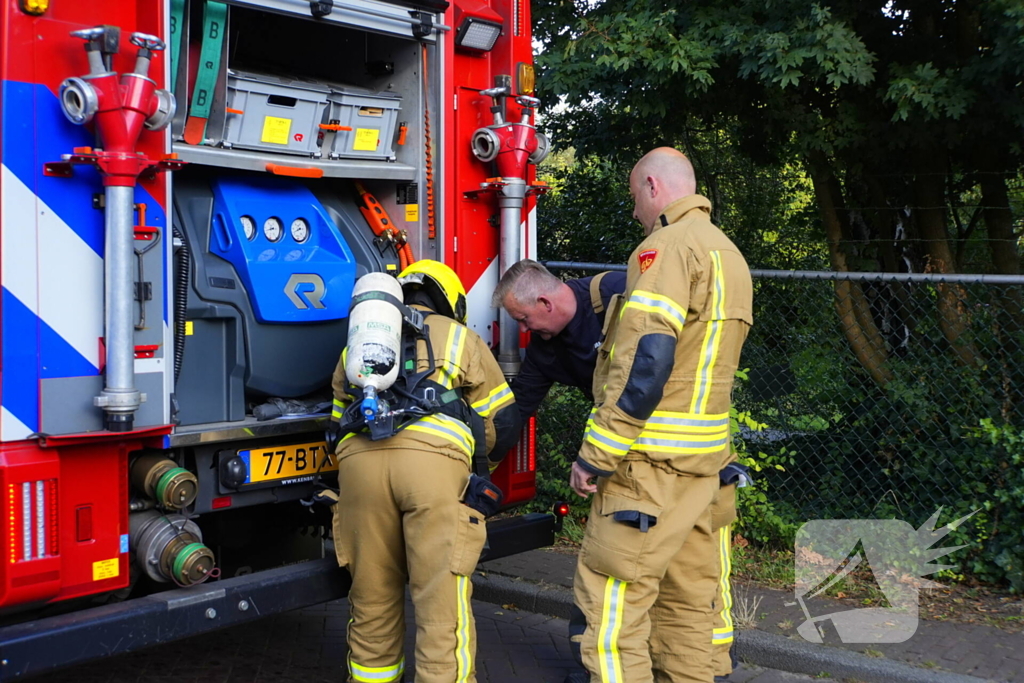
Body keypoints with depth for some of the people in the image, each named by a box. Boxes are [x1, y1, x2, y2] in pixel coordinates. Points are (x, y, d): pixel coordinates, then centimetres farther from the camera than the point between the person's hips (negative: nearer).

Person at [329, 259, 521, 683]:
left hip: (359, 460, 3)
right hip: (434, 459, -3)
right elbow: (503, 423, 25)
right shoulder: (460, 337, 25)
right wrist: (477, 465, 44)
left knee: (373, 601, 14)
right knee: (441, 603, 0)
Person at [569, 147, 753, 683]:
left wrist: (595, 456, -18)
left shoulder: (669, 245, -12)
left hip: (650, 458, -10)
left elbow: (644, 362, -22)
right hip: (701, 458, 10)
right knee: (683, 598, 15)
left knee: (610, 600, -6)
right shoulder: (729, 254, 17)